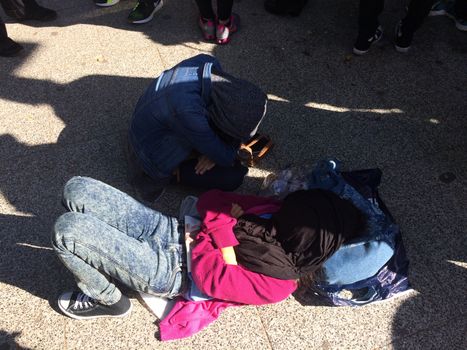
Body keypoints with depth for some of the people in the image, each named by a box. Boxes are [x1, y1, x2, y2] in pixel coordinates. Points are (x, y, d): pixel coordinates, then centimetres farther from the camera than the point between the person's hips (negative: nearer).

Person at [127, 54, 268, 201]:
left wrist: (213, 149, -12)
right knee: (234, 176, -12)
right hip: (156, 156, -7)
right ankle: (174, 171, 1)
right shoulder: (187, 112, -43)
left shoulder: (208, 63, -22)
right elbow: (226, 158, -28)